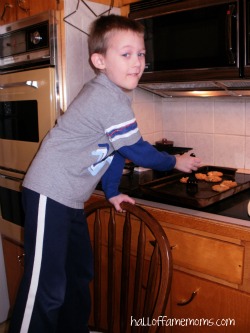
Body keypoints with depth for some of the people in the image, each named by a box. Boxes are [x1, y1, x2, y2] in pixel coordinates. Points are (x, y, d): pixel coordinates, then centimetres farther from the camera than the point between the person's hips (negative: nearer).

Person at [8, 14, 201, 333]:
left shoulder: (112, 94, 9)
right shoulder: (109, 100, -21)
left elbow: (115, 149, 16)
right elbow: (137, 151, -13)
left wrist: (112, 192, 16)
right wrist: (175, 161, 3)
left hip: (69, 198, 10)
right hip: (49, 196, -10)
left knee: (80, 274, 19)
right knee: (47, 289, -6)